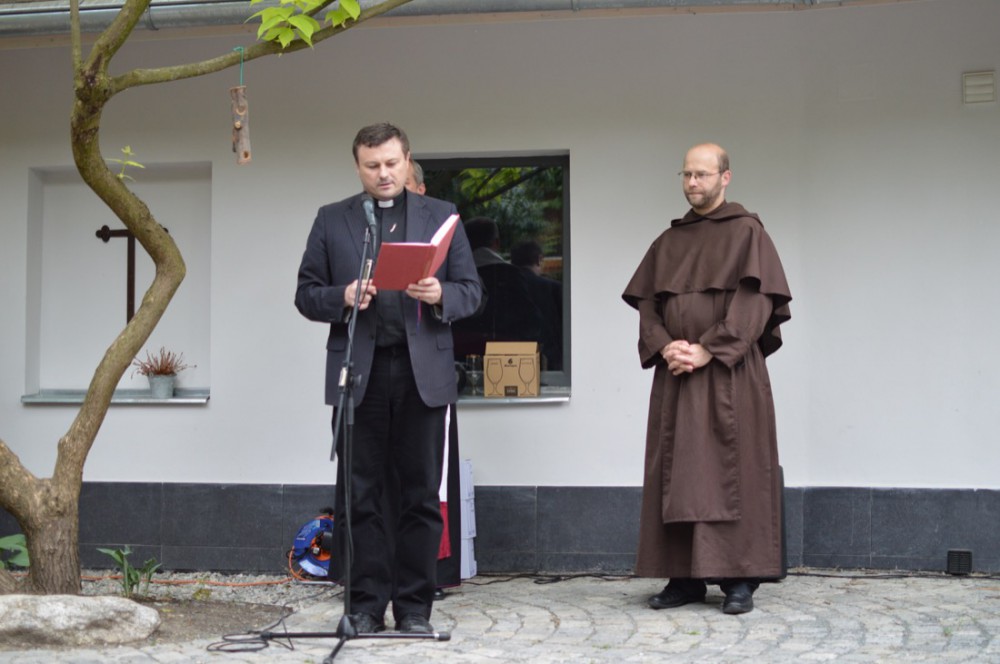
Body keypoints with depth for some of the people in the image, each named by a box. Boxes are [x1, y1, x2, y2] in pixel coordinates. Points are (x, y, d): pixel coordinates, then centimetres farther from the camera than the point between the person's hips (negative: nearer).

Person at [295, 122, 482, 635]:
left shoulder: (440, 216, 11)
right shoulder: (331, 220, 10)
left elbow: (471, 290, 8)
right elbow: (306, 294, 8)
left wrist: (440, 295, -13)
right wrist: (343, 298, -12)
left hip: (423, 371, 0)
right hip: (359, 372, 0)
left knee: (421, 496, 3)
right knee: (360, 495, 2)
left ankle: (414, 607, 12)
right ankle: (366, 606, 11)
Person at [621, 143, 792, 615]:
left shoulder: (747, 232, 1)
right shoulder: (668, 242, 16)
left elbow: (756, 302, -9)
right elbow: (646, 303, 11)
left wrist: (709, 349, -16)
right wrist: (664, 346, -8)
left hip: (730, 373, -5)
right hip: (675, 374, 5)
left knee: (733, 471, -4)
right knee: (677, 475, 3)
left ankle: (739, 579, 0)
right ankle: (684, 577, 9)